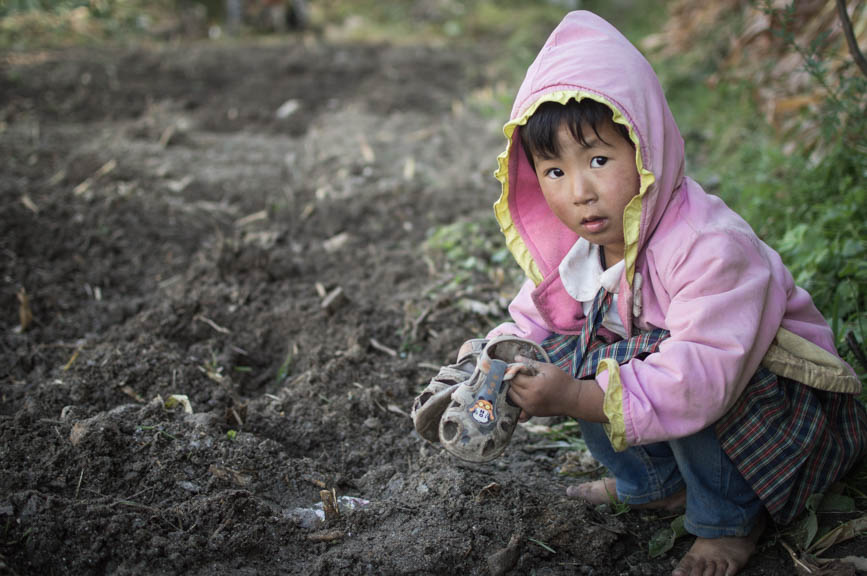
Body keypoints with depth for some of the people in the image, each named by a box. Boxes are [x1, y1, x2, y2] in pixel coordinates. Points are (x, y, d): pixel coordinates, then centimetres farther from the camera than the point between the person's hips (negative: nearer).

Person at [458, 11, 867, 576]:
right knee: (570, 352, -9)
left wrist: (576, 397, -48)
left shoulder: (711, 246, -33)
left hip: (784, 397, -8)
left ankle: (730, 519, -7)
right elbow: (534, 322, 4)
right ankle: (657, 482, 10)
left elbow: (701, 377, -42)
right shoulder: (569, 243, -8)